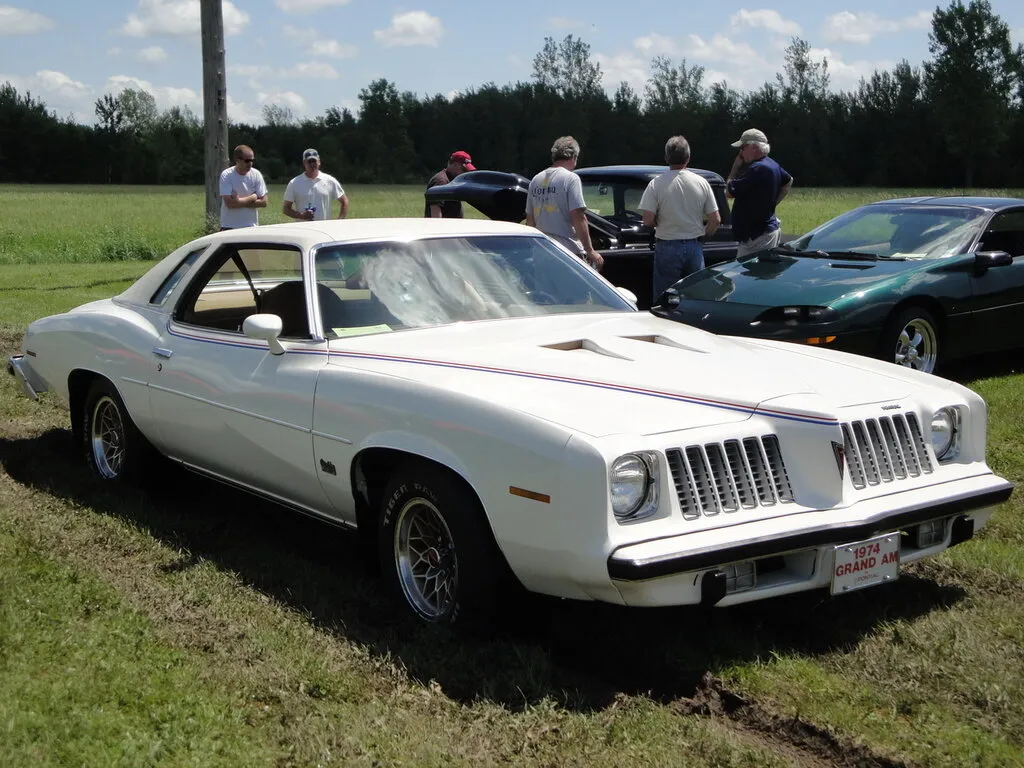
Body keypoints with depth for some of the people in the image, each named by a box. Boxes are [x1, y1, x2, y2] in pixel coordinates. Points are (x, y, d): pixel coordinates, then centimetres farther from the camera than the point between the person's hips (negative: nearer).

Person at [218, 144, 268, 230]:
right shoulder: (226, 175, -10)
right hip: (229, 227, -2)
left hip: (251, 227, 2)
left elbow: (263, 202, -4)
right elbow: (229, 203, -19)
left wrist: (239, 201, -13)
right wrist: (252, 197, -9)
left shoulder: (256, 175, -1)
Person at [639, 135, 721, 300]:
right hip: (694, 247, 3)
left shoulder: (657, 183, -10)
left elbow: (648, 220, -14)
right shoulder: (701, 182, -2)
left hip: (667, 247, -3)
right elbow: (715, 219, -1)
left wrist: (661, 224, 7)